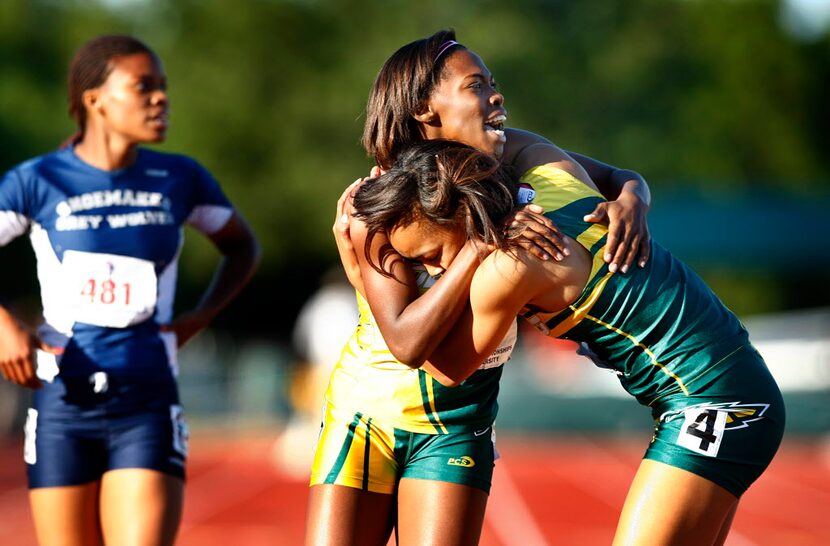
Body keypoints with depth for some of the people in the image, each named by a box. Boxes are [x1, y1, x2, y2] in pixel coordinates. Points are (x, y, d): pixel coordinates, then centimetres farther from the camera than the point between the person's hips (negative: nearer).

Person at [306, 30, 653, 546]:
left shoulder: (510, 153, -9)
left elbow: (621, 178, 3)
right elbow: (407, 342, -30)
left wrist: (631, 200, -22)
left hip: (457, 421, 2)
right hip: (367, 411, -2)